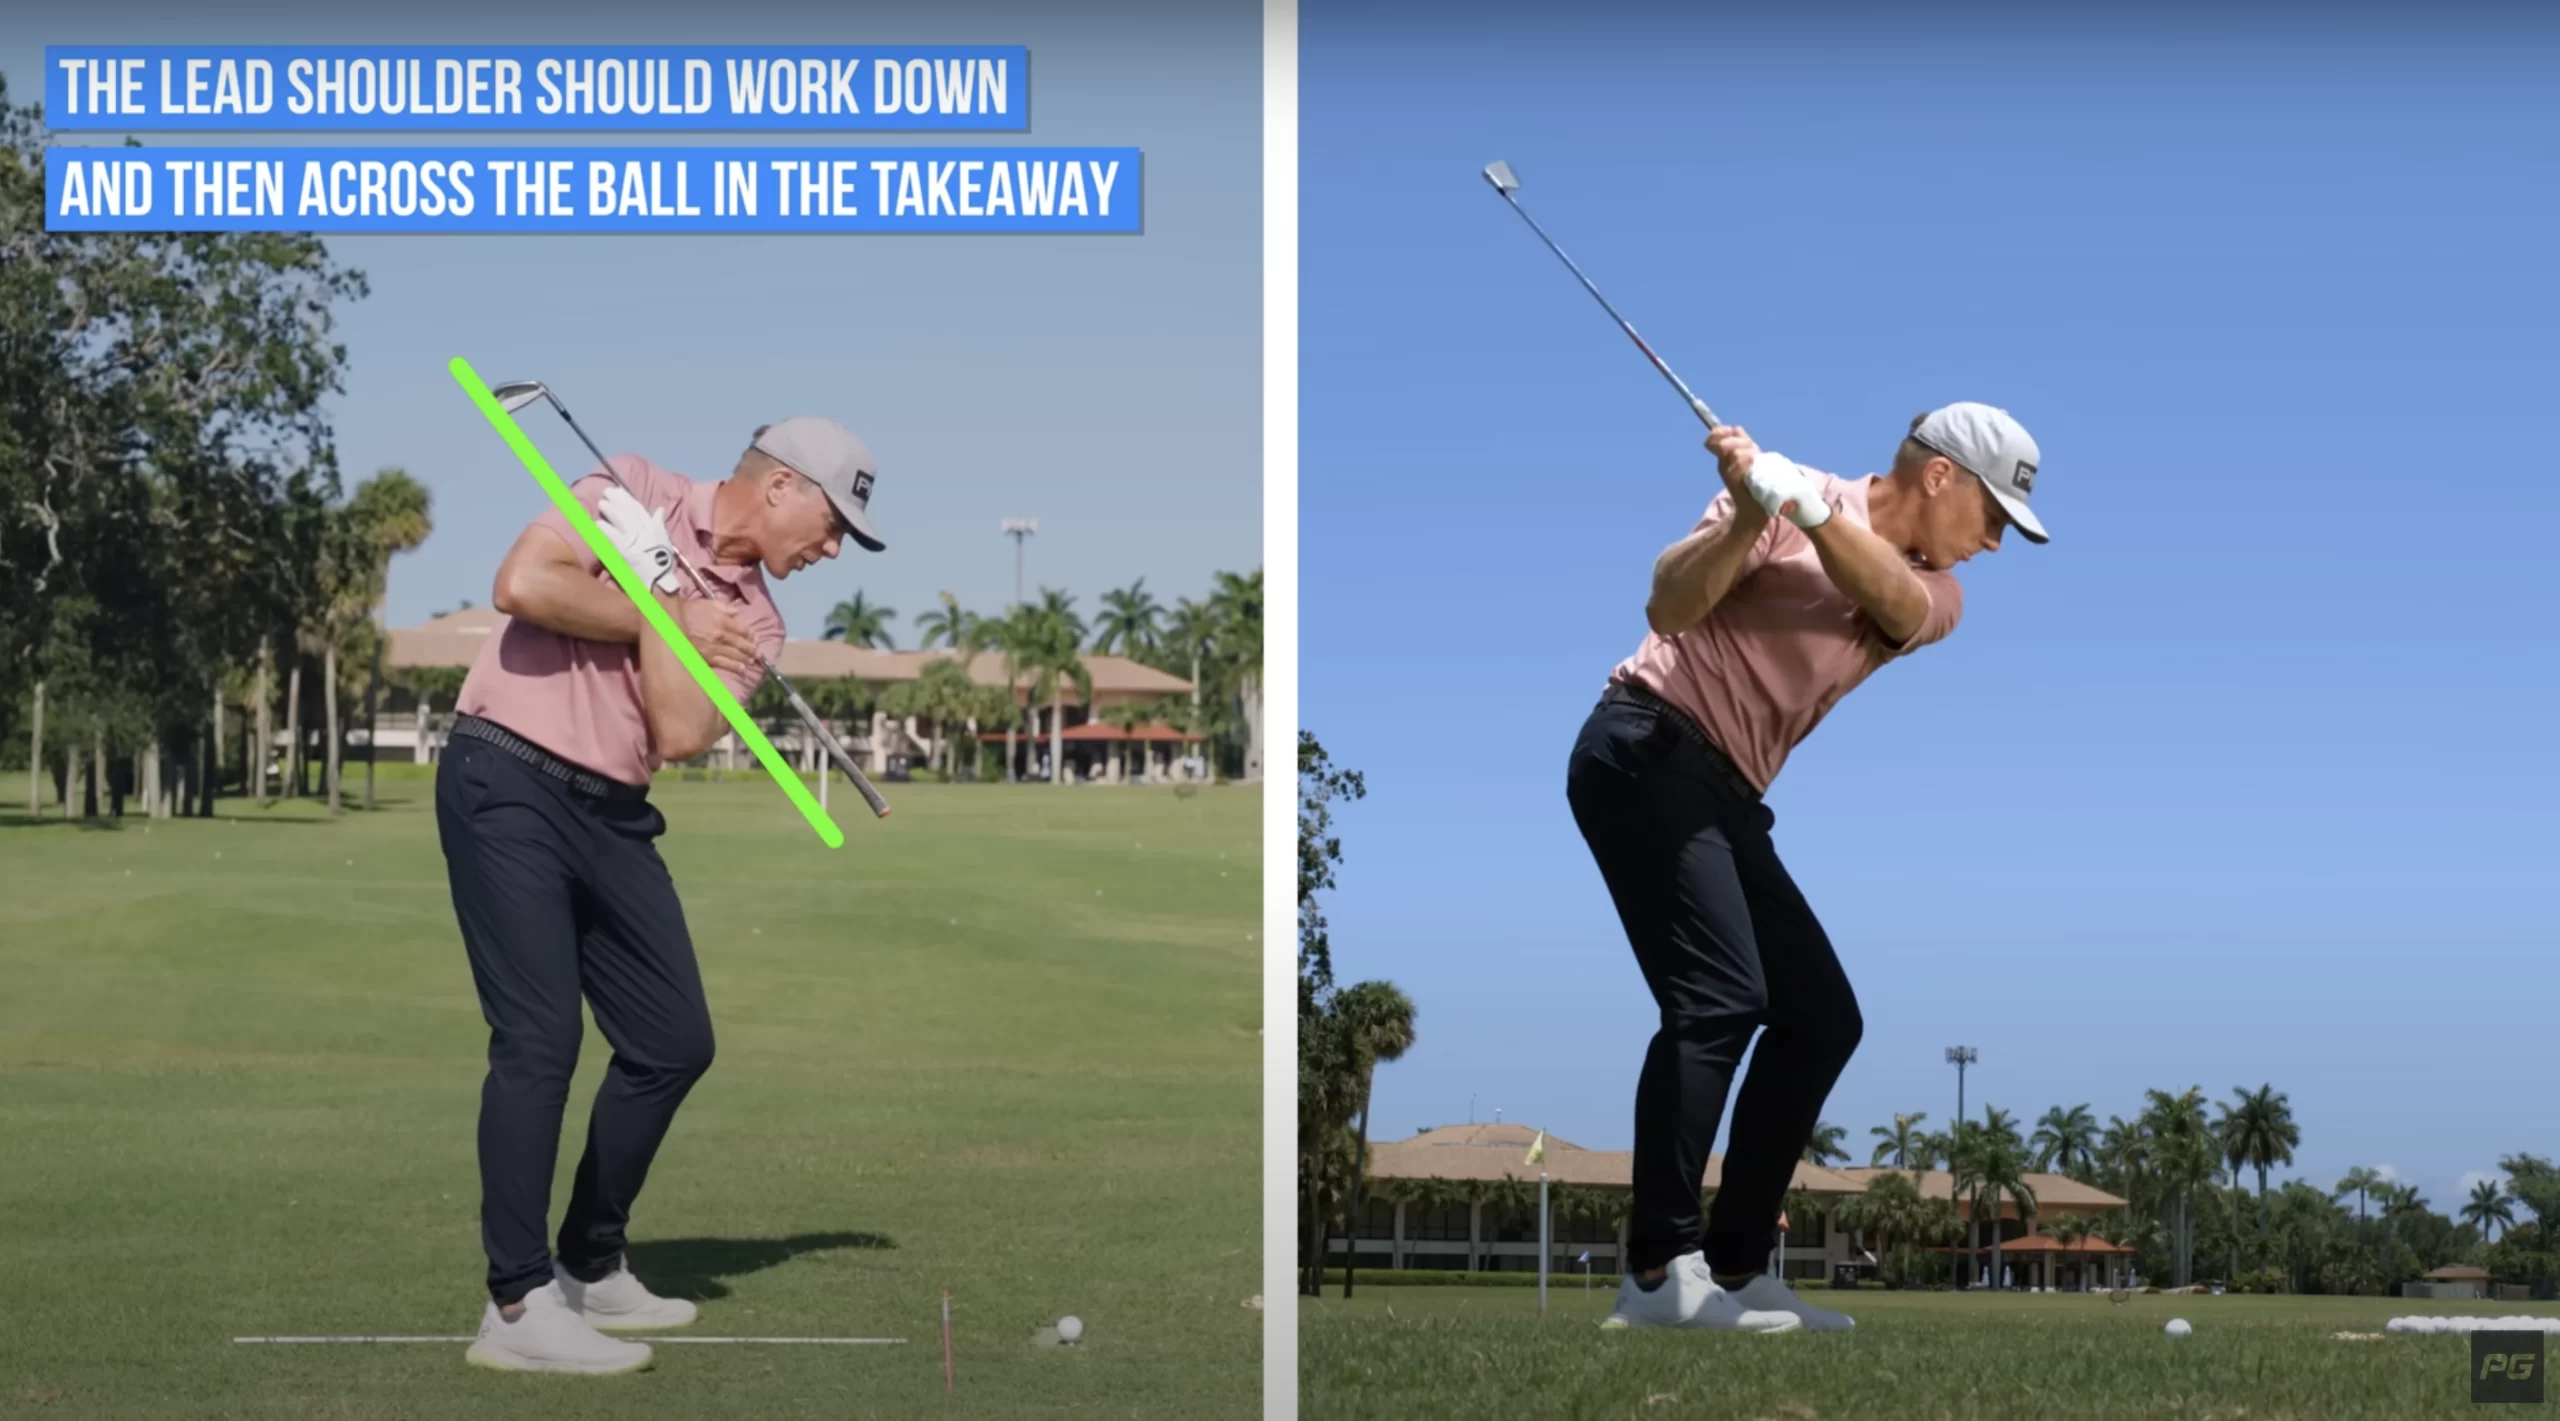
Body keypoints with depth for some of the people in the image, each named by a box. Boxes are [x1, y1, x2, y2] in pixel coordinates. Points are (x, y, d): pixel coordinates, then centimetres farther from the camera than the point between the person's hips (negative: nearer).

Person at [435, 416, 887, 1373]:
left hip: (612, 818, 7)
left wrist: (662, 592, -8)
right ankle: (518, 1305, -12)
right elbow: (524, 584, -18)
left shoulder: (752, 621, 10)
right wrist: (666, 619, -9)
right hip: (507, 783, -7)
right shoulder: (637, 491, -2)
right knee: (541, 1036, -15)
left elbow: (681, 735, -7)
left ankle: (589, 1267, 25)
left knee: (674, 1043, 9)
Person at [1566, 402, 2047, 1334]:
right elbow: (1669, 608, -14)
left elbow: (1896, 600, -14)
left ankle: (1733, 1270, 12)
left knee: (1822, 1020, 8)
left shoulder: (1939, 596, 11)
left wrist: (1808, 504, -31)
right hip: (1649, 751, -8)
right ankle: (1660, 1273, -22)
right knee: (1720, 999, -21)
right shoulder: (1784, 502, -5)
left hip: (1729, 800, 8)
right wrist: (1751, 512, -29)